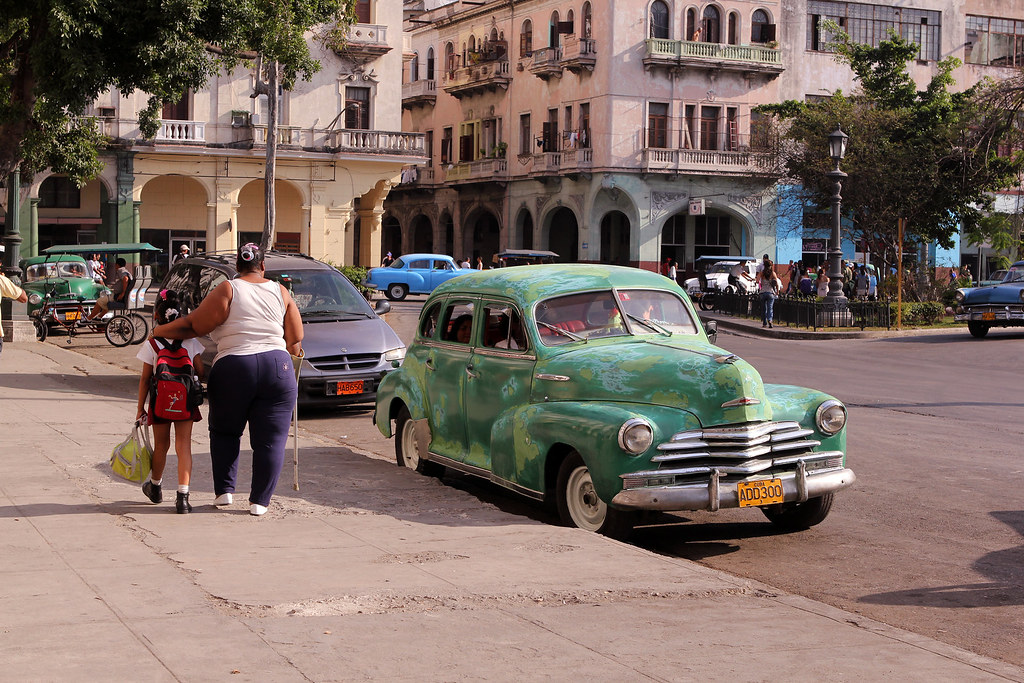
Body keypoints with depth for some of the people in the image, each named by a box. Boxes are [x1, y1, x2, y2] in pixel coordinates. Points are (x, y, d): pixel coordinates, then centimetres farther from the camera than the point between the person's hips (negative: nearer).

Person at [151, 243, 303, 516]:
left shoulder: (227, 291, -1)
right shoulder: (281, 292, 9)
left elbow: (194, 326, -6)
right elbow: (295, 340, 9)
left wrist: (159, 331, 6)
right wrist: (290, 351, 30)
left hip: (233, 369, -1)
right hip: (277, 368, 1)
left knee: (224, 432, 18)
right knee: (270, 439, 5)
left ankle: (224, 490, 14)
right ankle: (259, 501, 3)